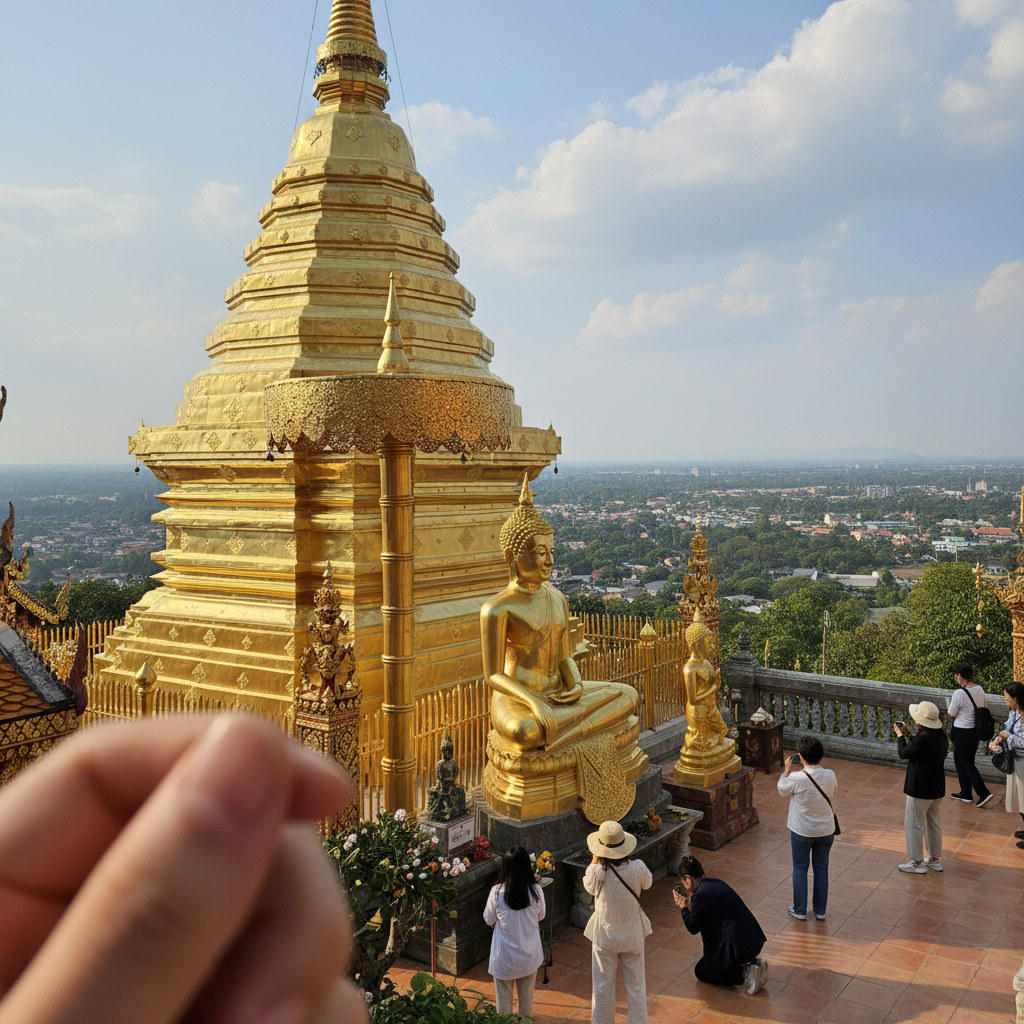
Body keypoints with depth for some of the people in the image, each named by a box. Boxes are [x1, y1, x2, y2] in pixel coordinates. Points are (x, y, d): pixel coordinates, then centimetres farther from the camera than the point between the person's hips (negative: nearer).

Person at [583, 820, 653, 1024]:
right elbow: (647, 883, 2)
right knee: (636, 984, 19)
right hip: (632, 935, 1)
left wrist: (595, 861, -2)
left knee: (602, 985, 16)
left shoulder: (598, 873, -26)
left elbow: (588, 887, -2)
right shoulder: (637, 868, -22)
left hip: (605, 936, -1)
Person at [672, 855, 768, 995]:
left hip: (738, 946, -8)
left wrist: (683, 907, 7)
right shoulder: (717, 882, 10)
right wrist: (690, 902, 19)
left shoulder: (700, 895, -15)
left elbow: (693, 929, -5)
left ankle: (744, 973, -4)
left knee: (701, 971, 14)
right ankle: (754, 962, 14)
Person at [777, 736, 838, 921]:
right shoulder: (830, 775, -15)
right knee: (821, 869, 17)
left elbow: (782, 790, -5)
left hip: (802, 831, -3)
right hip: (826, 830, 3)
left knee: (800, 869, 14)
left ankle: (800, 910, 23)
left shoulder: (796, 778, -25)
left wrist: (787, 771, 6)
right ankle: (820, 910, 28)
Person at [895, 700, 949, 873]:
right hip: (937, 788, 9)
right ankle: (935, 859, 32)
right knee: (933, 823, 20)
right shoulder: (941, 736, 1)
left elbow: (903, 753, -12)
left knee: (914, 824, 5)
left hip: (920, 789, -9)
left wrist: (900, 735, 2)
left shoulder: (923, 738, -26)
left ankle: (917, 862, 13)